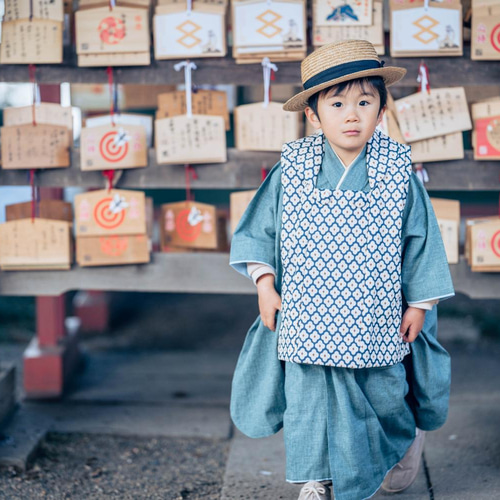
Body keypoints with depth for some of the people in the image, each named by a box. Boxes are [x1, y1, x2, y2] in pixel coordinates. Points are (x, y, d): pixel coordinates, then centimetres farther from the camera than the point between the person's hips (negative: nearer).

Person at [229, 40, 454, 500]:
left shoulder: (397, 173, -9)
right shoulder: (292, 171, -7)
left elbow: (421, 239, -2)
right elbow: (258, 228, 3)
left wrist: (420, 304, 0)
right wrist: (265, 284, -3)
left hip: (376, 320, -1)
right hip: (308, 320, 1)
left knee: (385, 395, 16)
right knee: (310, 400, 10)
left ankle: (410, 439, 48)